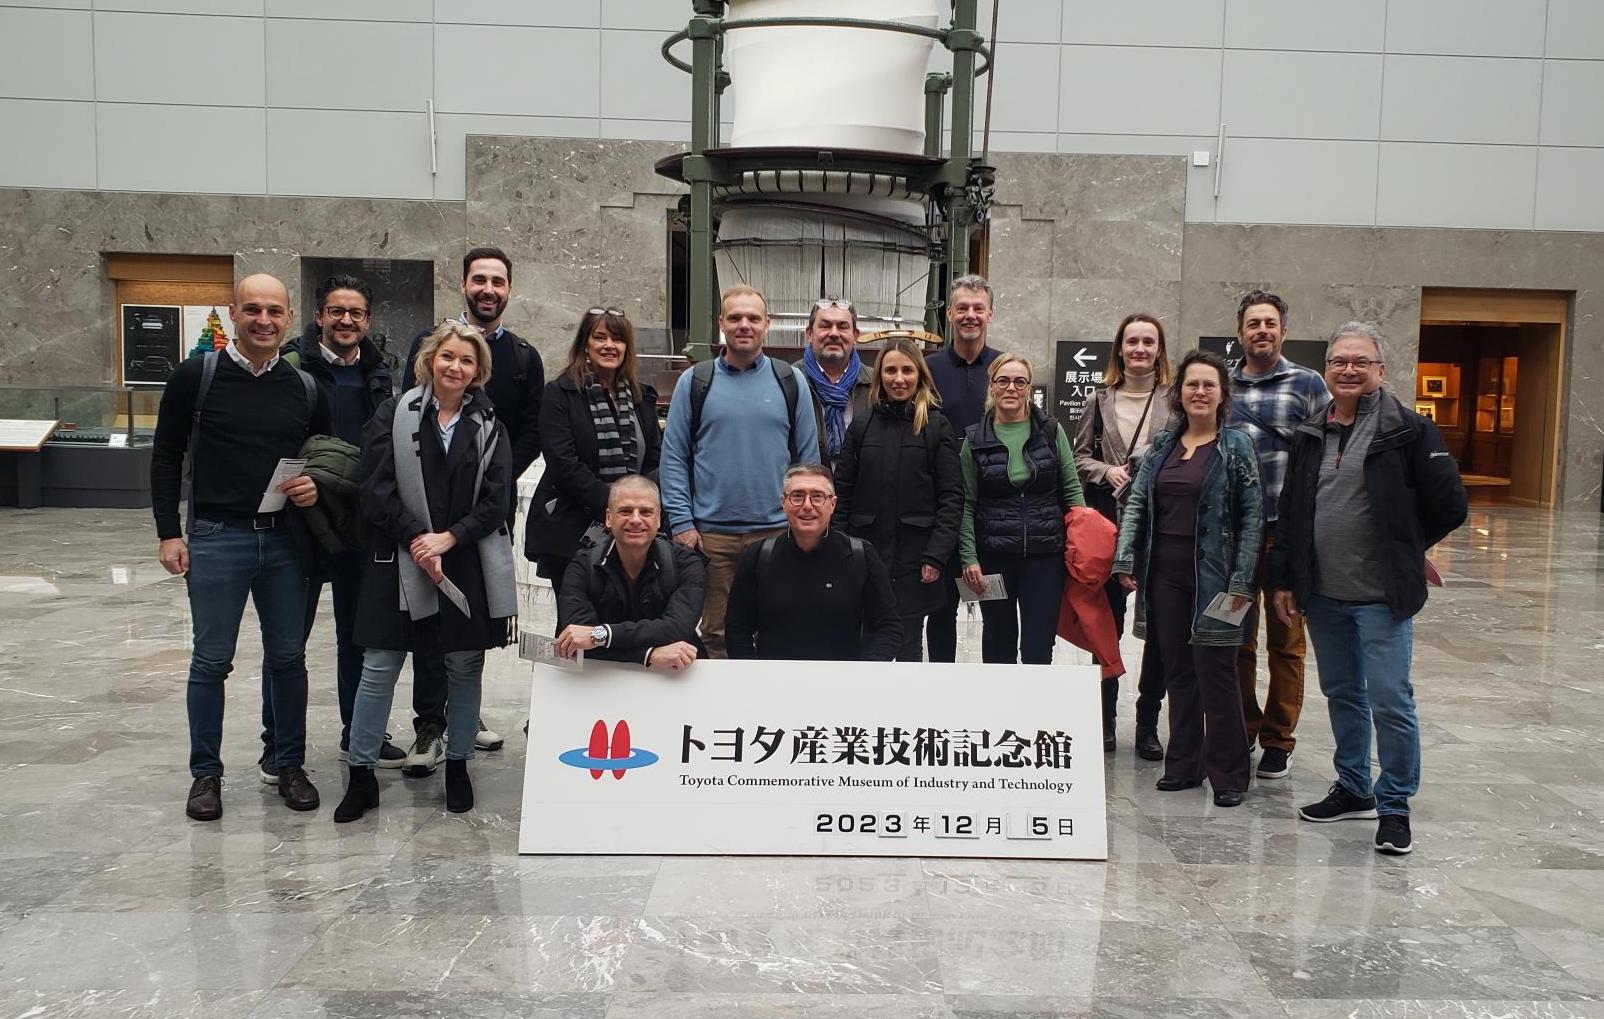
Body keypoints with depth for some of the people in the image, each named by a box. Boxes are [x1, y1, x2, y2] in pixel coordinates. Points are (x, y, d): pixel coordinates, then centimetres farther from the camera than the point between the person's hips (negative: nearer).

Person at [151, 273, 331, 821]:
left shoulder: (305, 387, 5)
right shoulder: (197, 376, -3)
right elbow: (166, 456, 1)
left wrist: (317, 485, -6)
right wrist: (169, 533, -4)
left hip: (285, 540, 3)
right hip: (216, 538, -2)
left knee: (288, 656, 9)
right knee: (211, 661, 5)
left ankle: (290, 765, 23)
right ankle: (206, 772, 20)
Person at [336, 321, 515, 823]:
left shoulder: (488, 426, 5)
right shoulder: (394, 414, 0)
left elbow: (494, 502, 0)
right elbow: (377, 491, -5)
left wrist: (447, 537, -12)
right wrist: (417, 540, -12)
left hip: (468, 562, 2)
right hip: (401, 558, -2)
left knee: (465, 665, 9)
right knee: (379, 667, 2)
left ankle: (457, 766, 25)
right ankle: (361, 775, 14)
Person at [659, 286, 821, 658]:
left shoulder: (791, 382, 7)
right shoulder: (694, 381, 5)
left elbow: (808, 457, 8)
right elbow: (674, 456, 3)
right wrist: (681, 523, -5)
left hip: (777, 532, 1)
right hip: (711, 535, 0)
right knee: (715, 635, 7)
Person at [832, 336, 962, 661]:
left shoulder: (937, 427, 0)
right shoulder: (862, 425, 7)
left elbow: (952, 497, -4)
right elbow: (842, 492, 6)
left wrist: (936, 556, -11)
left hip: (914, 559, -2)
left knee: (908, 647, 6)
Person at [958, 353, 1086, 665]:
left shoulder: (1052, 431, 3)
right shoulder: (975, 440, 2)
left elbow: (1072, 490, 5)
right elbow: (967, 505, 2)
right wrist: (969, 558, -6)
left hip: (1045, 555, 0)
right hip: (993, 557, 1)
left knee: (1038, 650, -1)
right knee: (999, 644, 13)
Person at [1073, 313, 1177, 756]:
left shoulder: (1174, 398, 1)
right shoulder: (1103, 399, 8)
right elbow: (1079, 454, 11)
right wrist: (1107, 472, -6)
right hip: (1110, 524, 2)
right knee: (1108, 622, 8)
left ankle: (1148, 724, 15)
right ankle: (1105, 720, 21)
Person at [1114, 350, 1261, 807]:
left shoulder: (1236, 446, -2)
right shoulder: (1163, 444, 10)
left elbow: (1252, 515, -5)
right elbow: (1136, 502, 10)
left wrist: (1241, 579, -12)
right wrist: (1126, 560, 0)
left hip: (1212, 576, -4)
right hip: (1165, 573, 4)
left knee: (1215, 674, -2)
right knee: (1178, 672, 11)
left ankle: (1227, 774, 10)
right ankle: (1183, 764, 22)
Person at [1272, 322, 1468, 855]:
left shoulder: (1408, 429, -8)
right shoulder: (1310, 434, 9)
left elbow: (1448, 506, -5)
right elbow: (1289, 513, 12)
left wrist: (1402, 549, 4)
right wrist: (1283, 579, 9)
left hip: (1382, 595, -5)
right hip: (1322, 592, 6)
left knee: (1390, 701, -3)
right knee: (1342, 694, 16)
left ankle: (1394, 806, 13)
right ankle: (1353, 790, 31)